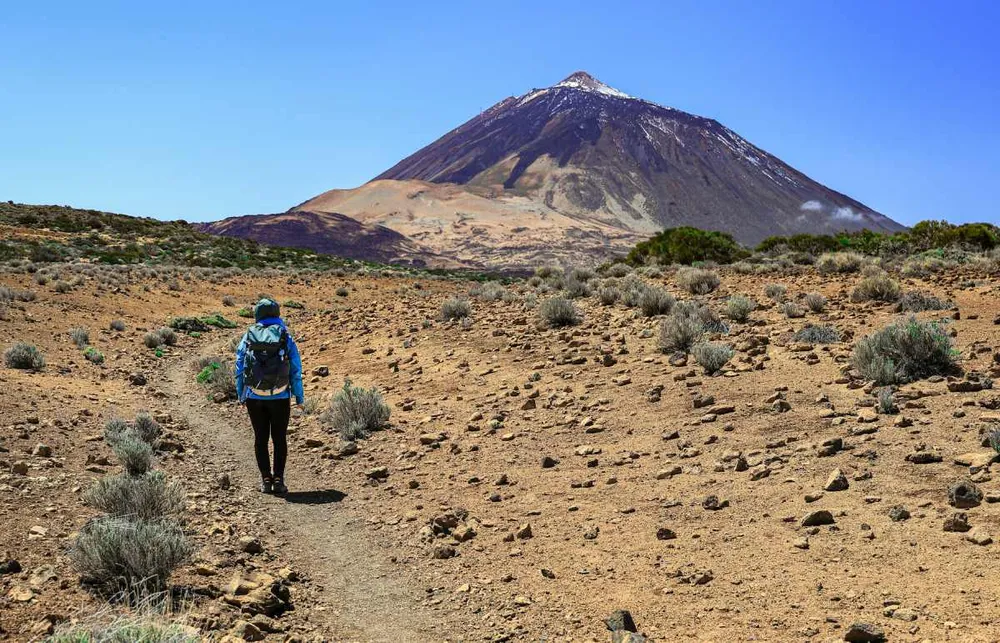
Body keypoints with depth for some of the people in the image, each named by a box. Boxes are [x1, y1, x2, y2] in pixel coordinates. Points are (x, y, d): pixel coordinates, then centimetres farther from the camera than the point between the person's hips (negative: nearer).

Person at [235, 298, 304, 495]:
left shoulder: (248, 337, 2)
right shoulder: (285, 337, -1)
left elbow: (239, 368, 4)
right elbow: (296, 369, -2)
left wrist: (241, 396, 12)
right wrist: (299, 397, 5)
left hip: (254, 397, 1)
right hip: (280, 397, -1)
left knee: (260, 438, 10)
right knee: (279, 438, 8)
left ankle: (266, 479, 9)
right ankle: (278, 480, 3)